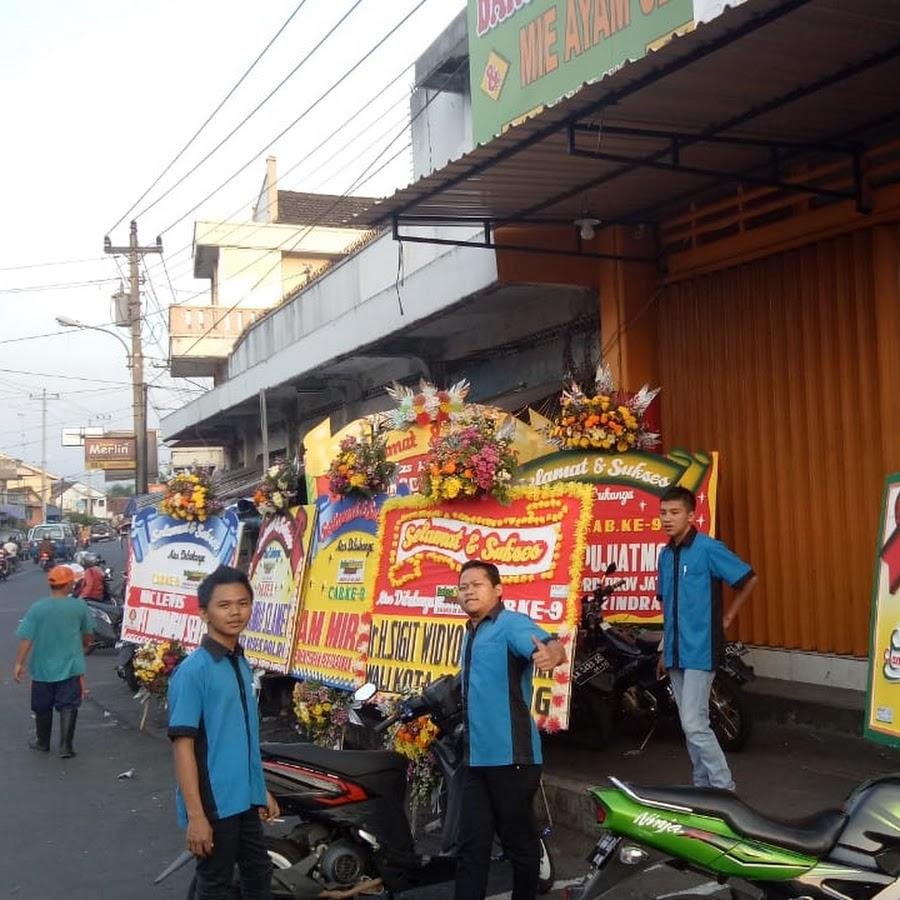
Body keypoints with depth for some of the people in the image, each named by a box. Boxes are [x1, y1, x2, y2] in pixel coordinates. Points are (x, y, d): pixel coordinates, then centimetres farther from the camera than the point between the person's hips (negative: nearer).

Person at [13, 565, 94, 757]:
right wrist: (83, 646, 27)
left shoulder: (37, 608, -9)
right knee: (68, 706, 4)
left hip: (43, 668, 1)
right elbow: (88, 634, 6)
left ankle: (42, 742, 30)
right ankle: (65, 746, -2)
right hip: (70, 667, -1)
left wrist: (19, 664, -5)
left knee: (43, 707, 16)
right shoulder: (79, 606, -8)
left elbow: (26, 638, -11)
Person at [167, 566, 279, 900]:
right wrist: (195, 815, -22)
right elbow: (183, 745, -20)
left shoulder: (241, 664, 8)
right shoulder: (193, 671, -17)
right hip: (213, 803, -7)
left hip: (244, 799, 8)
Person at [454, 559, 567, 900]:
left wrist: (551, 655, -52)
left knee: (519, 841, 5)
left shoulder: (511, 624, -11)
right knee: (471, 845, 9)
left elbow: (552, 647, -30)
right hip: (477, 758, 8)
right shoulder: (471, 634, 16)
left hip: (510, 756, -8)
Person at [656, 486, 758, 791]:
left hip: (700, 650, -7)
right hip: (676, 652, 7)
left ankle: (725, 789, 0)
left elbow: (749, 579, -7)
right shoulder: (666, 554, 11)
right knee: (689, 725, 12)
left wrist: (726, 618, -3)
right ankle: (703, 786, 21)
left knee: (694, 724, -11)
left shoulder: (708, 548, -11)